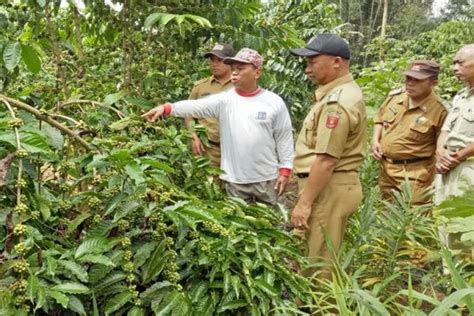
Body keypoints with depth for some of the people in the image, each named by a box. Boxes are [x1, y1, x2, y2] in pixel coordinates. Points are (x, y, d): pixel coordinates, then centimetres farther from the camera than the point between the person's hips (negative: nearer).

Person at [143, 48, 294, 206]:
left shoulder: (274, 102, -3)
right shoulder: (224, 100, -3)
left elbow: (284, 138, 1)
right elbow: (195, 106, -17)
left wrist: (285, 170, -1)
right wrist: (166, 108, -33)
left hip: (267, 178, 0)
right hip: (235, 179, 1)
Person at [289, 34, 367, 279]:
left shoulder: (337, 102, -21)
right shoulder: (342, 92, 13)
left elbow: (326, 160, -24)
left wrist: (303, 203, -20)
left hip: (328, 189, -11)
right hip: (334, 186, 11)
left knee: (317, 263, 1)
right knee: (323, 259, 21)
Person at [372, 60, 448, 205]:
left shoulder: (439, 109, -15)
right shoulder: (394, 96, 0)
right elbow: (380, 119, 16)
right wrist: (375, 140, 3)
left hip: (414, 174, -5)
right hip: (386, 168, 6)